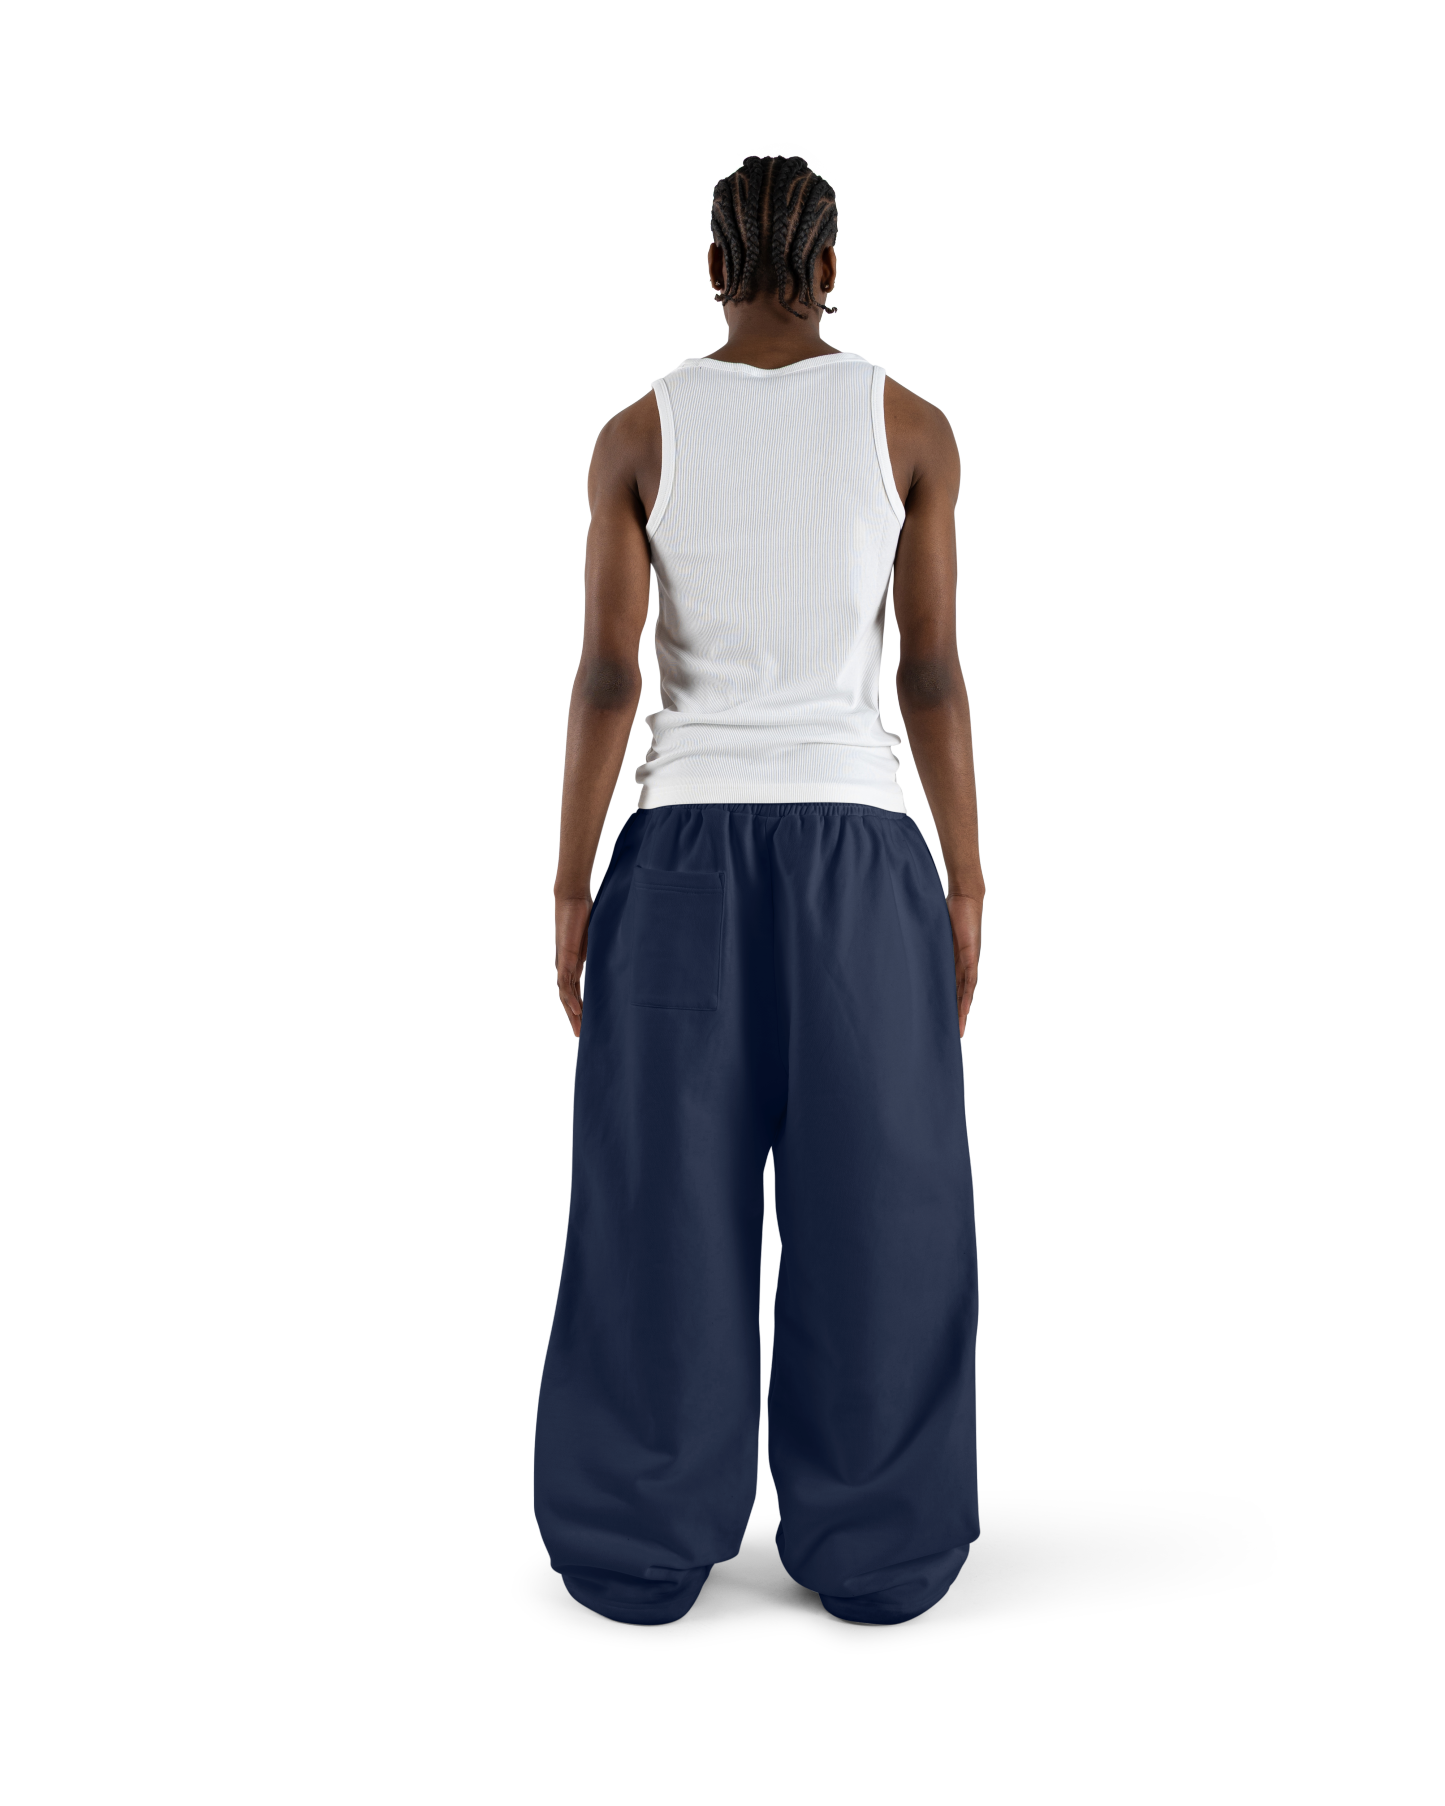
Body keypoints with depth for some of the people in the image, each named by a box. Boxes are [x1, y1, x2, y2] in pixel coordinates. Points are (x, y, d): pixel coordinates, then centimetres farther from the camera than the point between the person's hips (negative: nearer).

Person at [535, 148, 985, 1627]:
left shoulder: (637, 433, 1)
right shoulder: (911, 425, 1)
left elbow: (607, 675, -5)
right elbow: (933, 676, -2)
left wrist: (570, 887, 1)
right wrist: (967, 883, 4)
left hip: (687, 848, 1)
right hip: (856, 852, 0)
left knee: (666, 1209, 9)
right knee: (873, 1210, 9)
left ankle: (642, 1553, 17)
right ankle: (871, 1554, 18)